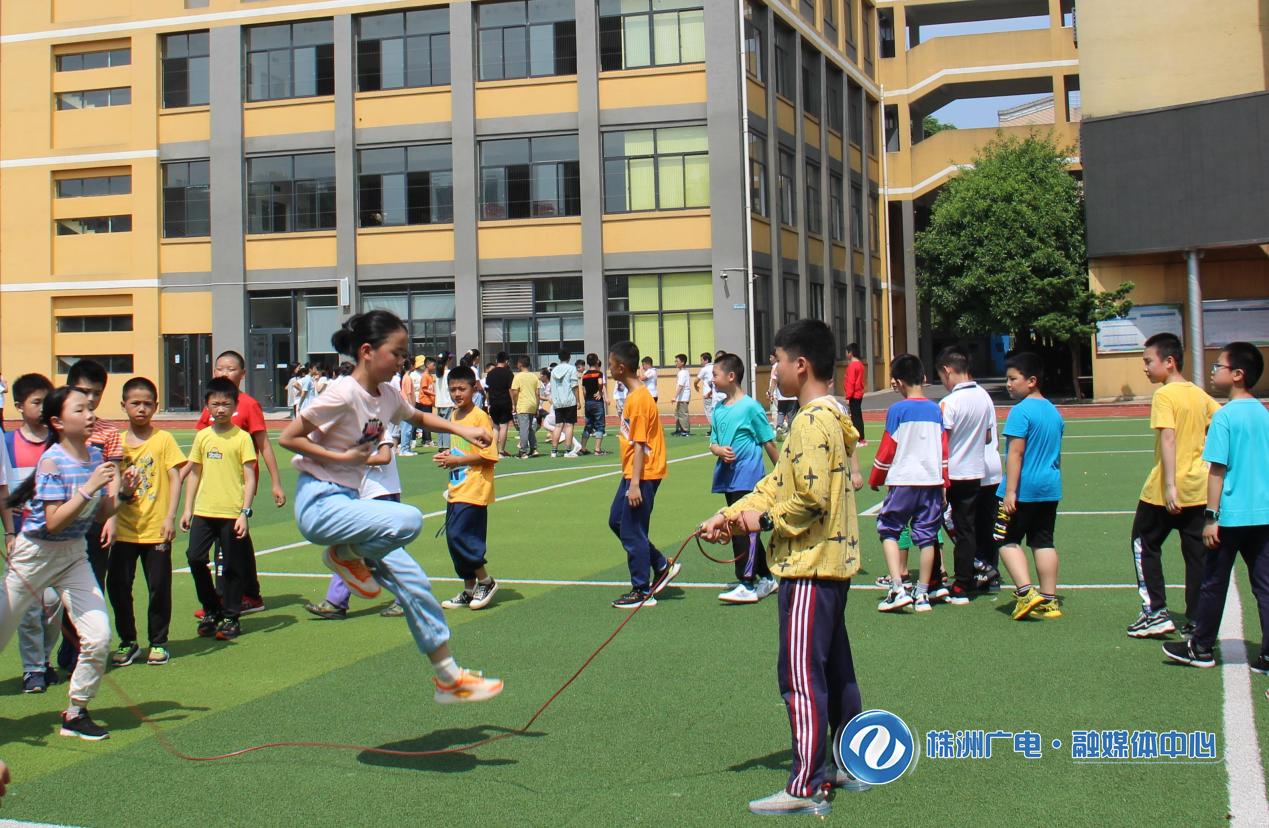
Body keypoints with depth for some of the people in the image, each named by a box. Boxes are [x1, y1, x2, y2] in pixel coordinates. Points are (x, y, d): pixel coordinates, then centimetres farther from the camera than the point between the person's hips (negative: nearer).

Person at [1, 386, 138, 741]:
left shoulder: (96, 456, -2)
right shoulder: (52, 462, -20)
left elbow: (102, 513, 5)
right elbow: (54, 523, -25)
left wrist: (122, 491, -13)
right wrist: (88, 488, -32)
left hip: (74, 555, 5)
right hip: (35, 554, -5)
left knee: (98, 637, -6)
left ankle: (76, 712, 10)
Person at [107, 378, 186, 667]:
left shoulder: (163, 439, -3)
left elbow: (175, 478, -6)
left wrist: (170, 517, -14)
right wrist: (119, 490, -9)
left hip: (156, 529, -3)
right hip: (125, 529, 3)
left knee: (159, 588, 3)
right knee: (117, 585, 2)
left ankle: (158, 643, 19)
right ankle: (128, 642, 19)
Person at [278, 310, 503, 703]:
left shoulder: (386, 395, 7)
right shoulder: (344, 394, -18)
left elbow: (419, 417, 28)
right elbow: (288, 438, -15)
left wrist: (463, 430, 13)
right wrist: (343, 456, -19)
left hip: (349, 501, 9)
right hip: (320, 503, -9)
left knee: (412, 581, 4)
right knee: (408, 520, -33)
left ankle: (448, 677, 15)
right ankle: (346, 555, -3)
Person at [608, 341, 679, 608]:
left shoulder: (638, 399, -19)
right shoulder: (634, 395, 11)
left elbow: (640, 445, -22)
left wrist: (635, 484, -23)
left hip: (642, 475, -10)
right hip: (632, 473, 10)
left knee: (632, 532, -2)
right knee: (616, 521, 17)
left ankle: (642, 592, 9)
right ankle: (662, 566, 23)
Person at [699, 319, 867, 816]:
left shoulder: (813, 422, -17)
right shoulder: (831, 417, 15)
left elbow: (812, 499, -24)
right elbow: (778, 484, 13)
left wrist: (764, 519, -9)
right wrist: (731, 515, 3)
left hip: (810, 568, -11)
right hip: (833, 561, 11)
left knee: (800, 674, -7)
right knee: (835, 668, 17)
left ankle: (805, 788, -4)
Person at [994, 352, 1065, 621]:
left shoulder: (1021, 411, -14)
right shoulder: (1053, 411, 11)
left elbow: (1016, 453, -18)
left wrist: (1010, 491, -18)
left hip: (1024, 489, -8)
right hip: (1050, 488, 8)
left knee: (1007, 539, 3)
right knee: (1043, 541, 11)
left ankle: (1026, 592, -10)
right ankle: (1049, 600, 12)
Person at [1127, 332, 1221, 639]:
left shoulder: (1164, 395, -13)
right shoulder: (1200, 394, 9)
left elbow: (1168, 439, -21)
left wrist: (1170, 485, -25)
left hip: (1167, 492, -6)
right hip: (1200, 487, 6)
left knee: (1144, 544, 10)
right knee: (1197, 553, 9)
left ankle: (1156, 613, 6)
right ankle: (1198, 621, 10)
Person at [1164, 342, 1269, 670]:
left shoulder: (1224, 416, -13)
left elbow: (1218, 469, -14)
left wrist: (1211, 517, -12)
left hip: (1231, 516, -6)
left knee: (1214, 584, 8)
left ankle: (1201, 649, 19)